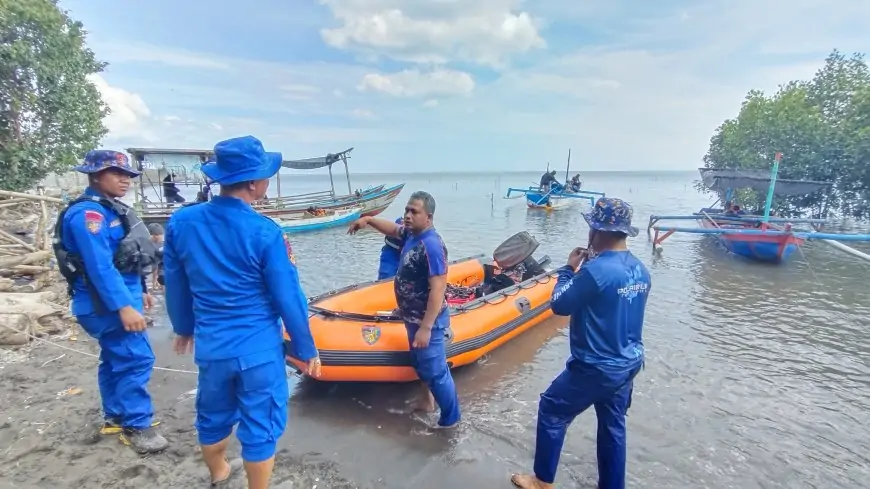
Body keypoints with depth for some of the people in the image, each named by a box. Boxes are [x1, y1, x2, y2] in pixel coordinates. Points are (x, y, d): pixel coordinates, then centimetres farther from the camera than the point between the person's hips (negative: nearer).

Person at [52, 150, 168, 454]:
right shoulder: (88, 214, -19)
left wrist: (138, 291, 23)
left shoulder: (111, 209, 13)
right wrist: (124, 306, -31)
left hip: (121, 296, 10)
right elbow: (100, 266, -27)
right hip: (106, 303, -10)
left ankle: (115, 418, 30)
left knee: (116, 359, 17)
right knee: (136, 359, -9)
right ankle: (137, 426, 2)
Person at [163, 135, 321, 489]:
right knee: (260, 427, 12)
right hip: (258, 348, -6)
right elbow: (288, 297, -15)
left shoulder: (181, 222, -6)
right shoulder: (265, 232, -21)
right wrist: (306, 349, -2)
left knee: (213, 416, 27)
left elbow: (175, 286, 6)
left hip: (210, 345, 6)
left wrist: (184, 327, 23)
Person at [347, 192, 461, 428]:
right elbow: (393, 229, 24)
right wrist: (368, 220, 10)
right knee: (421, 364, 26)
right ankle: (427, 400, 46)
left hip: (427, 320, -10)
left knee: (435, 371, 3)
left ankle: (450, 420, 20)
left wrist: (426, 328, -29)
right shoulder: (411, 234, 0)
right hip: (413, 316, 10)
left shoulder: (431, 245, -27)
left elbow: (438, 289, -29)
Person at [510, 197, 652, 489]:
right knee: (613, 426, 21)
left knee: (551, 412, 11)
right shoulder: (640, 271, 0)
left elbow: (559, 305, -16)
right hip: (628, 365, 8)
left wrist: (569, 269, -3)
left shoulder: (596, 270, -26)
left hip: (595, 369, -7)